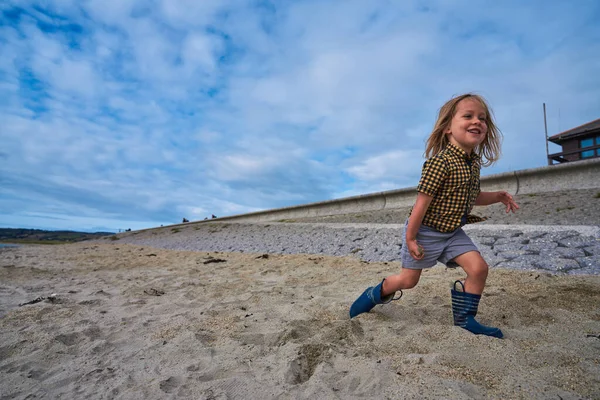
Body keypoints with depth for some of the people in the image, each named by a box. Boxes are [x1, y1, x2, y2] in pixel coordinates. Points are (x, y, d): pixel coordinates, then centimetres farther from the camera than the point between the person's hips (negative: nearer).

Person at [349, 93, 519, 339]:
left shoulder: (474, 162, 4)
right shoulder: (440, 162, -24)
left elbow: (471, 198, 18)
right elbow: (422, 201, -23)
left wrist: (498, 196, 1)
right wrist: (410, 237, -20)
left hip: (453, 232, 7)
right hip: (426, 231, -7)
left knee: (479, 267, -6)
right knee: (408, 279, 7)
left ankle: (465, 318, 14)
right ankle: (377, 294, 35)